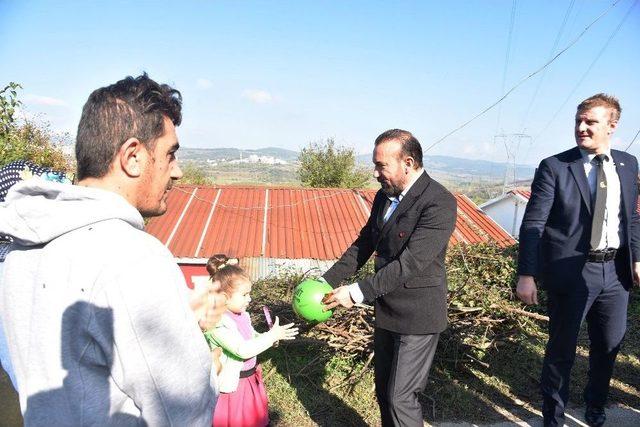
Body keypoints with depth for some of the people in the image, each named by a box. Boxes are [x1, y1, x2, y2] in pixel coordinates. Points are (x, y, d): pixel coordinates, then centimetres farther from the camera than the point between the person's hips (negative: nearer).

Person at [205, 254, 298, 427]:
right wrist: (272, 335, -29)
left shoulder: (241, 314, 1)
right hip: (232, 385, -8)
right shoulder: (218, 324, -27)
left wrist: (270, 337, -6)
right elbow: (243, 350, -32)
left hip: (250, 378, 8)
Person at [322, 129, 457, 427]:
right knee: (383, 391, 20)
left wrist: (358, 292, -27)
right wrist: (327, 281, 0)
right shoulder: (384, 196, 3)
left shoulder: (439, 203, -22)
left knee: (401, 398, 1)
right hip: (386, 311, 8)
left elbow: (410, 263, -27)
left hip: (417, 316, -8)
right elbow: (363, 245, 9)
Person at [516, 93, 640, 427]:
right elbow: (532, 225, -13)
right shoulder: (554, 167, -9)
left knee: (609, 346, 19)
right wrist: (526, 274, -19)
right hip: (571, 272, -5)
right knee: (562, 349, 7)